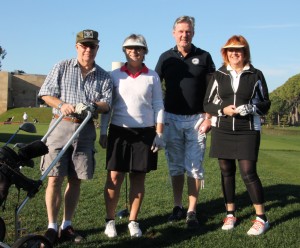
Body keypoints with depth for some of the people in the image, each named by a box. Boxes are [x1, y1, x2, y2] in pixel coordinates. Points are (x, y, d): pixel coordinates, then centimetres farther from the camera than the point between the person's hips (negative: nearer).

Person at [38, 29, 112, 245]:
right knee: (54, 179, -6)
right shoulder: (62, 68, 6)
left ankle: (67, 226, 16)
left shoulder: (104, 77, 9)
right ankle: (52, 227, 3)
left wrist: (92, 106, -21)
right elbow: (46, 93, 3)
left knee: (75, 180, 6)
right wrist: (62, 105, -16)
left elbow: (107, 104, 1)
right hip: (61, 126, -2)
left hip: (86, 131, 2)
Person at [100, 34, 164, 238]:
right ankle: (110, 220, 10)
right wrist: (103, 132, 2)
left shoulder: (152, 76, 6)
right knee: (114, 177, -3)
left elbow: (158, 105, 5)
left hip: (145, 132, 0)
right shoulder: (115, 75, 5)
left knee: (139, 178, 5)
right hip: (119, 131, 0)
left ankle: (133, 221, 17)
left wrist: (159, 133, -2)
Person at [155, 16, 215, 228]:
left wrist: (209, 117, -6)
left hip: (196, 119, -2)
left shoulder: (204, 57, 2)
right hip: (172, 119, 2)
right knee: (175, 166, 8)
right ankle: (178, 207, 17)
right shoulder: (166, 58, 6)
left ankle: (192, 211, 6)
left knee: (195, 167, -1)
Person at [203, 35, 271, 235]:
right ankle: (231, 213, 22)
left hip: (247, 131, -2)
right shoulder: (219, 76, 7)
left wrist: (251, 108, -15)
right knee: (227, 172, 8)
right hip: (222, 131, 3)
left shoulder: (256, 75, 3)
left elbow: (265, 104, 6)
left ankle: (261, 218, 4)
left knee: (248, 172, -8)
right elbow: (207, 104, 7)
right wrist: (223, 110, -13)